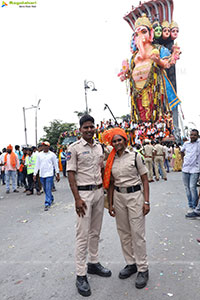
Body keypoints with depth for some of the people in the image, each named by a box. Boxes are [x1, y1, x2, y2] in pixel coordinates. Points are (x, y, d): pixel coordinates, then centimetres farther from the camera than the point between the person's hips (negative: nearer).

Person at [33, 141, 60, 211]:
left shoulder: (52, 154, -1)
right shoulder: (39, 154, 7)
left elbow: (55, 165, 3)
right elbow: (37, 165, 10)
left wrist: (57, 174, 2)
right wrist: (34, 174, 6)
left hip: (49, 174, -4)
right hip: (41, 175, 4)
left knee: (48, 190, -9)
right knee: (45, 190, 14)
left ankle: (47, 204, -6)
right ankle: (51, 199, 36)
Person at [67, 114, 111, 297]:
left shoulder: (99, 146, 10)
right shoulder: (74, 148, -7)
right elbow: (71, 173, -11)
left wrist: (106, 190, 13)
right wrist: (77, 198, -17)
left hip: (99, 192, 6)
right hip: (84, 193, -6)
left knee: (96, 232, 16)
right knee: (83, 234, -1)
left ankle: (94, 263, 33)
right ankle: (81, 275, 12)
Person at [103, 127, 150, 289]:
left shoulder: (135, 156, -5)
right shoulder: (111, 160, 6)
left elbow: (145, 180, -4)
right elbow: (111, 183, 10)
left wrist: (146, 201, -10)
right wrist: (110, 204, 7)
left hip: (135, 195, -4)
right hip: (118, 197, 4)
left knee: (137, 233, 0)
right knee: (124, 233, 12)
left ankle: (143, 268, 17)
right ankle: (131, 263, 31)